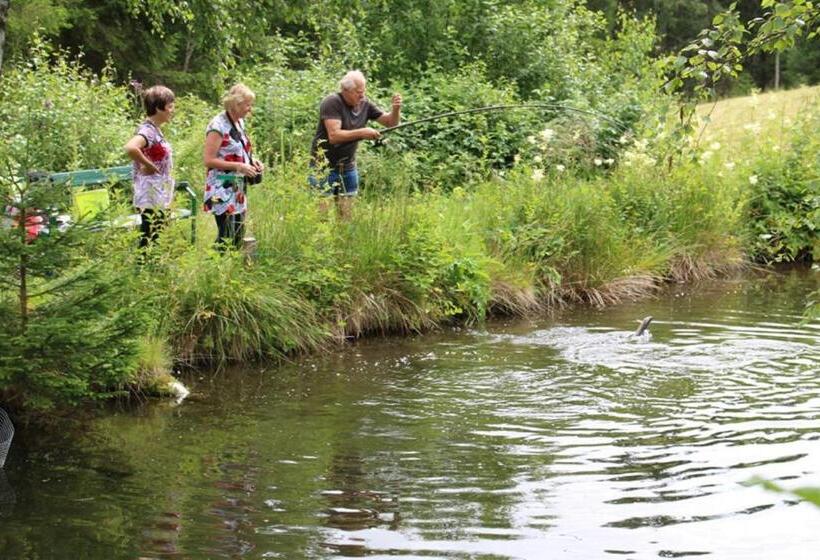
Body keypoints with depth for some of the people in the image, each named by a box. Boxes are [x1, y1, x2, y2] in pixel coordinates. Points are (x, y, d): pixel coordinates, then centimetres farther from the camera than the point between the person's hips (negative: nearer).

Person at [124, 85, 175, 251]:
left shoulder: (155, 130, 12)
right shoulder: (147, 130, -17)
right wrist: (148, 166, -23)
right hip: (151, 198, -9)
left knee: (154, 243, 11)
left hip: (159, 197, 9)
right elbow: (130, 148, -35)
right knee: (149, 243, -7)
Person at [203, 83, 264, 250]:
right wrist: (239, 166, -20)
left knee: (238, 238, 10)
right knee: (226, 238, -11)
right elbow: (208, 160, -18)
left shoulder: (239, 122, 11)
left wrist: (251, 160, 6)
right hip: (223, 190, -9)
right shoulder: (218, 126, -15)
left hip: (238, 190, 9)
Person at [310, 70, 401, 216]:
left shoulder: (364, 104, 2)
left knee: (347, 213, 7)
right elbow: (334, 136, -26)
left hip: (348, 168, 6)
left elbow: (390, 122, 6)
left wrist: (396, 109, -15)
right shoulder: (332, 103, -16)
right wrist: (362, 133, -28)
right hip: (324, 167, -6)